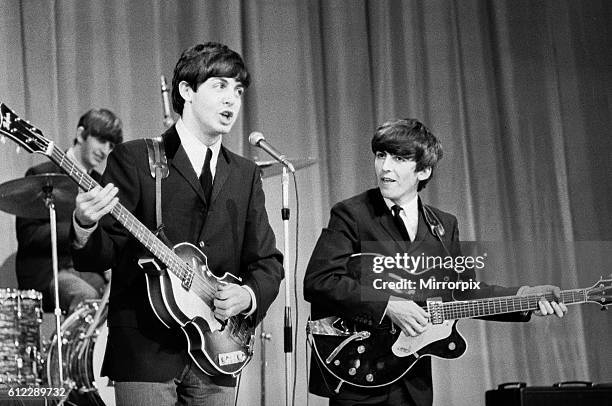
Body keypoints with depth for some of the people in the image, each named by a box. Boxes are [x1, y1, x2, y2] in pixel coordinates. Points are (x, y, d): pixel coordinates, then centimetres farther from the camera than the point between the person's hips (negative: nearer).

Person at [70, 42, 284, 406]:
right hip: (145, 352, -4)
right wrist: (85, 228, -28)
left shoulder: (246, 175, 14)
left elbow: (268, 262, 14)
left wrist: (248, 295, -6)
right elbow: (100, 256, -6)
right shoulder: (134, 159, -1)